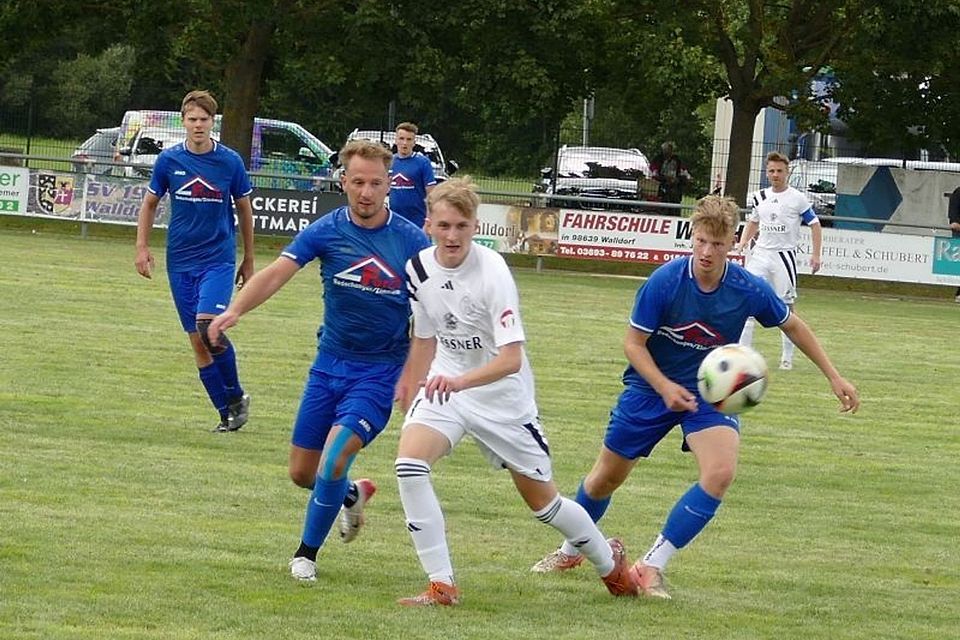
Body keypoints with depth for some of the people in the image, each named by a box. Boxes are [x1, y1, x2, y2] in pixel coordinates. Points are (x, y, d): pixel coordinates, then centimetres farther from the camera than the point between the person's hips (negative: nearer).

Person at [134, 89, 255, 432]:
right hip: (180, 262, 3)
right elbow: (149, 204, 13)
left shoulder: (230, 161, -3)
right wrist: (142, 247, 3)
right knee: (197, 340, 2)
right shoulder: (169, 160, 1)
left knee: (207, 324, -23)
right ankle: (226, 413, 11)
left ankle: (236, 395, -4)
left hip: (219, 259, -3)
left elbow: (244, 210, 8)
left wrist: (248, 261, 12)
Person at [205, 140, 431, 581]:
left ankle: (307, 552, 0)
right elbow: (277, 273, -18)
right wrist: (235, 310, -36)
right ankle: (351, 495, 42)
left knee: (334, 459, -20)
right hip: (330, 364, 3)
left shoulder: (411, 241, -9)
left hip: (379, 371, -3)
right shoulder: (326, 231, -6)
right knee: (302, 473, 8)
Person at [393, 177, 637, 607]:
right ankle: (442, 585, -18)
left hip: (502, 394, -4)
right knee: (409, 461, -24)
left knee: (541, 500, 10)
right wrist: (409, 392, 20)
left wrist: (460, 381, -46)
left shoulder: (492, 272, -24)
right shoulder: (418, 269, -6)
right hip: (444, 385, 4)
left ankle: (609, 561, 39)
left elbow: (511, 358, -31)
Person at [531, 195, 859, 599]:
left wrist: (833, 377, 3)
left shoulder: (750, 291, -19)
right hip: (651, 387, -1)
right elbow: (633, 343, -15)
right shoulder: (664, 282, -24)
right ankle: (571, 550, 42)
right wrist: (665, 388, -29)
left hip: (710, 394, 1)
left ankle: (652, 566, -14)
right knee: (606, 477, 11)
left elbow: (792, 326, 1)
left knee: (720, 473, -25)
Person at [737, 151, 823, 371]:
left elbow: (815, 224, 1)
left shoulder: (797, 198, -4)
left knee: (785, 307, 1)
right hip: (760, 254, 4)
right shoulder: (759, 198, 9)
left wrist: (816, 255, -7)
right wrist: (743, 243, 5)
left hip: (785, 256, -4)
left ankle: (787, 357, 11)